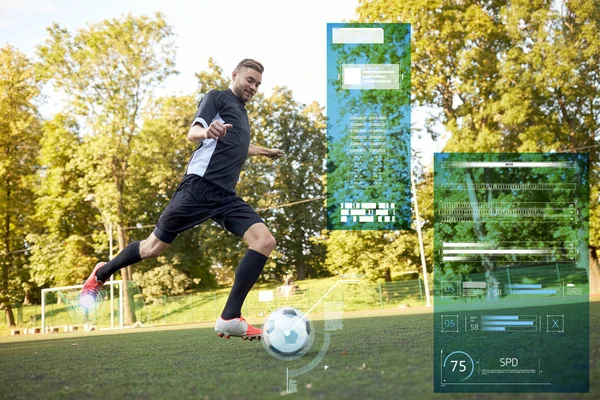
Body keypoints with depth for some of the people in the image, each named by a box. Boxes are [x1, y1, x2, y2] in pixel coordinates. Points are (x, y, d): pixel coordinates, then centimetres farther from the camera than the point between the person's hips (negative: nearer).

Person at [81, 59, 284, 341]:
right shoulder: (217, 98, 3)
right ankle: (102, 273, 31)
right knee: (153, 248, 1)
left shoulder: (241, 113, 25)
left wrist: (263, 151, 56)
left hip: (225, 197, 7)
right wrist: (206, 131, -36)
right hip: (199, 187, -7)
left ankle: (230, 318, -20)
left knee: (265, 241, -17)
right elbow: (192, 133, -14)